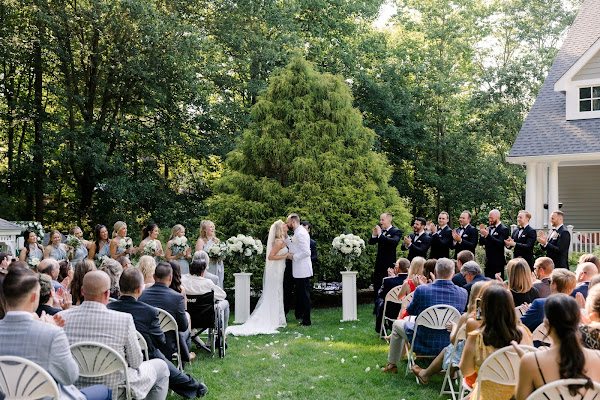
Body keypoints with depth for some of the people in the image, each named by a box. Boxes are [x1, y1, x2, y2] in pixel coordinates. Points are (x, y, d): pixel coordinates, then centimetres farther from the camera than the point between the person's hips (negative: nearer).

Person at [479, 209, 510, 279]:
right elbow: (482, 243, 10)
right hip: (488, 262, 6)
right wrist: (482, 234, -8)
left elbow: (500, 243, -20)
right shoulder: (489, 228, 14)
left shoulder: (504, 229, -6)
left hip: (498, 263, -6)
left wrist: (487, 235, -26)